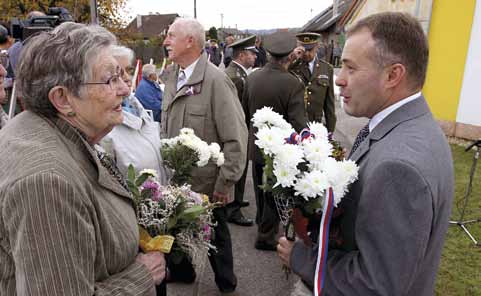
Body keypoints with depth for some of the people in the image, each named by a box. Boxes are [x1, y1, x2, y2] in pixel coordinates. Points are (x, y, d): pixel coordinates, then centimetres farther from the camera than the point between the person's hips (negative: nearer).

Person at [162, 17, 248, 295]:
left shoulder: (216, 81, -17)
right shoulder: (172, 78, 5)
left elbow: (236, 138, -19)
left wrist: (225, 184, -18)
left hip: (208, 184, -5)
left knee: (215, 234, 15)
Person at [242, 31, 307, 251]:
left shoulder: (252, 77, -7)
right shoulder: (292, 83, -23)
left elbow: (245, 112, 6)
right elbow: (298, 123, -23)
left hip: (256, 145, 5)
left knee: (261, 189, 24)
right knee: (275, 193, 12)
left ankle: (263, 222, 46)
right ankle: (266, 236, 25)